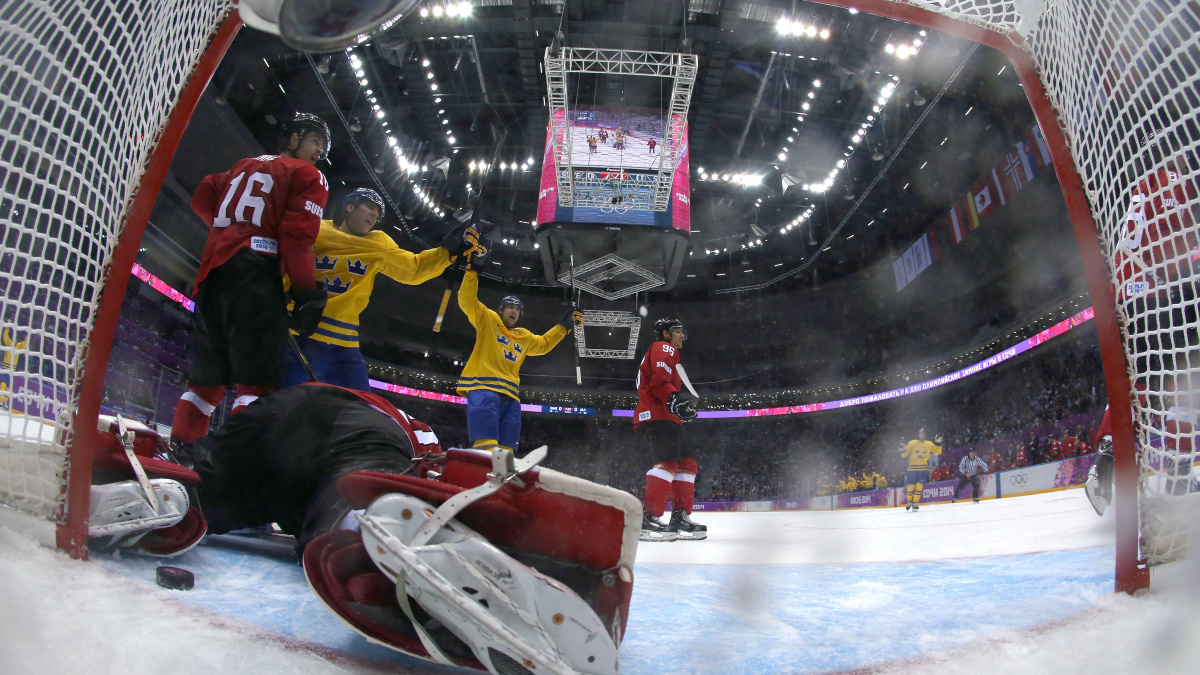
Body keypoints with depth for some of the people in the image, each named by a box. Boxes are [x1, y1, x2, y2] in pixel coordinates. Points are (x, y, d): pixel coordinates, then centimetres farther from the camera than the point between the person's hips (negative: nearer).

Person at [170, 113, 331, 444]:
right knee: (257, 377, -14)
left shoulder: (244, 165, 27)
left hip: (212, 271, 8)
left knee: (208, 372, 14)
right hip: (255, 270, -7)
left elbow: (203, 199, 18)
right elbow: (296, 234, -8)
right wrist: (308, 294, -9)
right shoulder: (308, 175, 6)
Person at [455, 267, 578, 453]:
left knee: (505, 450, -2)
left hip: (510, 395, 7)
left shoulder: (524, 337, 29)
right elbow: (467, 301, 1)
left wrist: (563, 325, 39)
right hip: (484, 388, -7)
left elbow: (544, 343, 45)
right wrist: (473, 271, -5)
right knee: (486, 446, -26)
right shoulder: (488, 320, 12)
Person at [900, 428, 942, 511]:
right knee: (910, 487, -1)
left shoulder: (929, 444, 7)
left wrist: (938, 444, -2)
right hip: (912, 468, -1)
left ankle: (915, 504, -1)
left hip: (923, 469, 1)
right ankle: (909, 503, 22)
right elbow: (905, 454, 5)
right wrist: (902, 451, -16)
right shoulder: (912, 443, 2)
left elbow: (937, 452, 11)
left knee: (919, 486, -12)